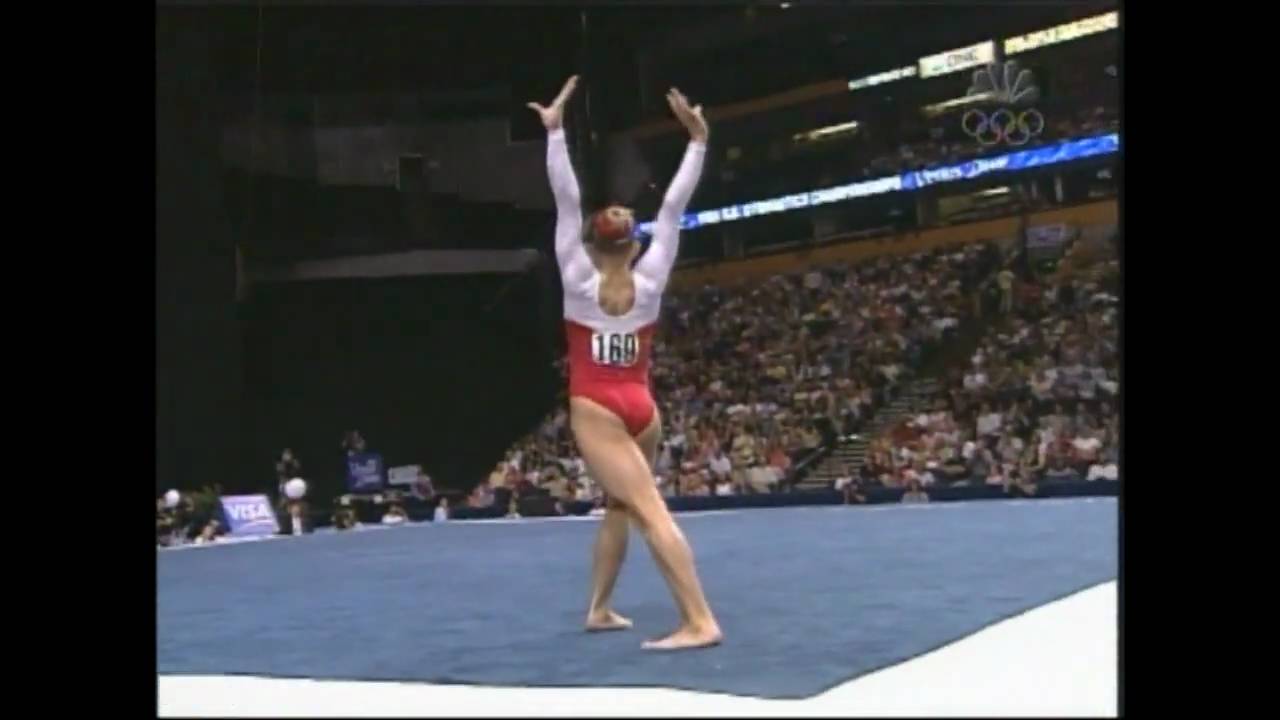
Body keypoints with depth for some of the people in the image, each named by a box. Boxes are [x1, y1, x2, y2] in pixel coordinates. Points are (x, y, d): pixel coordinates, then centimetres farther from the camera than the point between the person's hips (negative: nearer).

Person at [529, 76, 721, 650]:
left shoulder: (581, 283, -6)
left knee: (650, 510, -14)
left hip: (596, 410, -4)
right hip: (642, 409, 4)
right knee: (618, 503, 20)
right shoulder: (649, 283, -1)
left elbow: (566, 202, -11)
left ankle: (699, 621, -22)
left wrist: (555, 130, -11)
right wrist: (697, 140, 2)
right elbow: (673, 208, -1)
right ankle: (599, 608, 28)